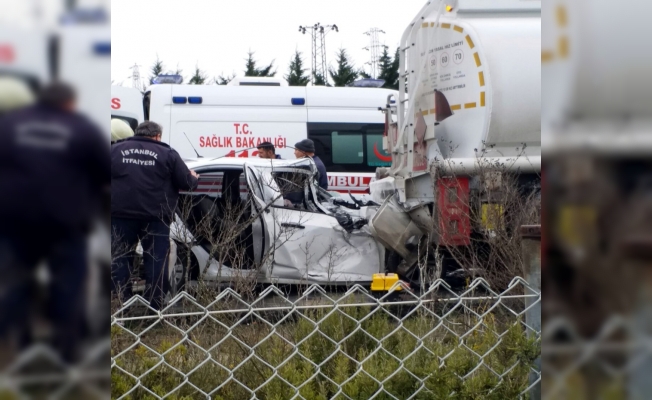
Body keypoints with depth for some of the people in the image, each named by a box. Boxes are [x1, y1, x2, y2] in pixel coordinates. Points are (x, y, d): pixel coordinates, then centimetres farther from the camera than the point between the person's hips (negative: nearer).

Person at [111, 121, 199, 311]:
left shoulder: (115, 150, 9)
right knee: (156, 260, 6)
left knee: (119, 259, 10)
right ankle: (154, 307, 7)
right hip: (155, 216, -1)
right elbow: (186, 183, 2)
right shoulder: (167, 154, 3)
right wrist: (194, 178, 24)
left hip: (121, 214, 1)